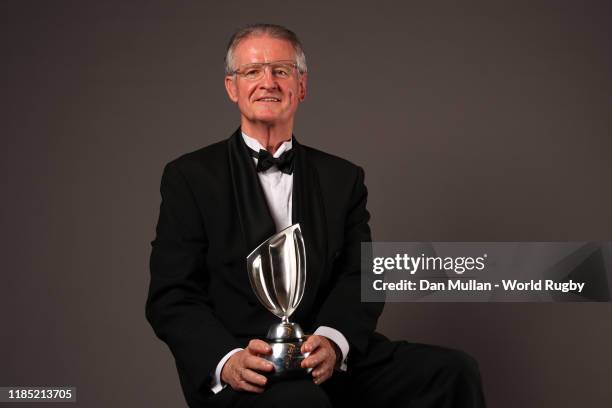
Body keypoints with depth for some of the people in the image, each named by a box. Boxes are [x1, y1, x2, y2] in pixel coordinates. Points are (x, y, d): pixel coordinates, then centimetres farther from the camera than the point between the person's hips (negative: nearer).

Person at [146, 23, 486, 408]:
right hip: (241, 375, -4)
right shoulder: (190, 176, 4)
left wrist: (333, 340, -18)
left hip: (338, 359, 4)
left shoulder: (343, 178, 14)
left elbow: (361, 278, 4)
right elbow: (171, 297, -3)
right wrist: (228, 359, -21)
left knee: (454, 370, -17)